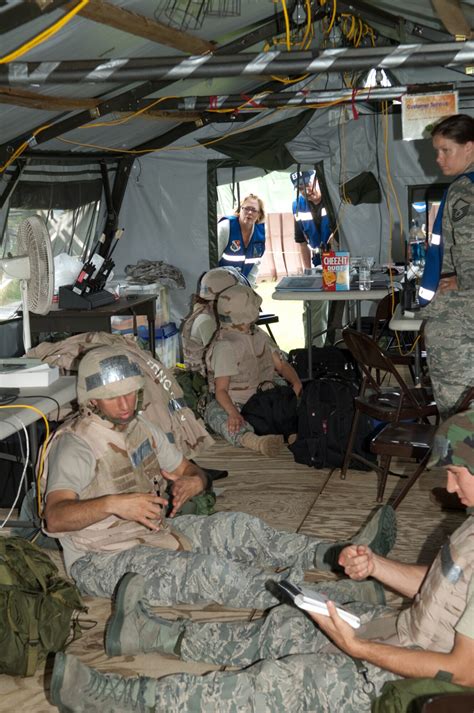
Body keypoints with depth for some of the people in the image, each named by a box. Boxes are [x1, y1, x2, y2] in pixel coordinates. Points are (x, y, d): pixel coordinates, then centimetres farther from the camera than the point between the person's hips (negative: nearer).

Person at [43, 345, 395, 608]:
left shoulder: (139, 427, 8)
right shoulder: (75, 445, -18)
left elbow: (188, 469, 16)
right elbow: (55, 518, -31)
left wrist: (194, 481, -10)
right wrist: (112, 503, -47)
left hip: (152, 533, 8)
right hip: (104, 561, -8)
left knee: (238, 527, -9)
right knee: (209, 570, -30)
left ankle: (337, 555, -18)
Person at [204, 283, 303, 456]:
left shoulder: (258, 335, 13)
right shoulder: (225, 346, -14)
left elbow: (281, 364, 15)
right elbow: (221, 390, -21)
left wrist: (296, 382, -7)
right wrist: (233, 413, -40)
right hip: (234, 404, -8)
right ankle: (252, 440, -71)